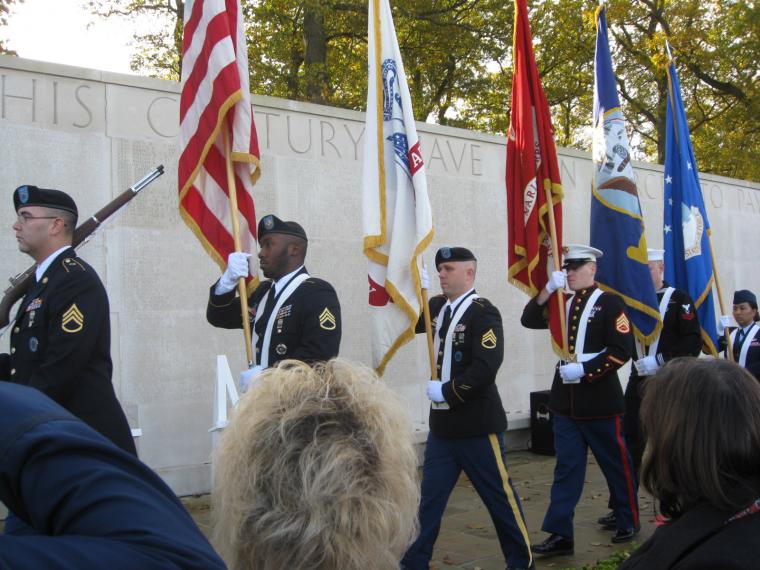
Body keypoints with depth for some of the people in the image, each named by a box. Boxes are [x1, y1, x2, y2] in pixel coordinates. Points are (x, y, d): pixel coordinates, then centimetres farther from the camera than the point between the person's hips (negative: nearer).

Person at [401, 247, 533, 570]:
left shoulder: (483, 312, -14)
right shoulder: (439, 306, 9)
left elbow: (487, 366, -24)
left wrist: (447, 390, -18)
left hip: (477, 424, -7)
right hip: (443, 423, 7)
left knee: (499, 495, 6)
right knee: (430, 497, 11)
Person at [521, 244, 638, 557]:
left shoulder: (609, 302, -7)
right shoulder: (561, 303, 12)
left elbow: (622, 350, -13)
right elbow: (529, 320, 1)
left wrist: (584, 370, -19)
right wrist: (548, 289, -10)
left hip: (600, 399, -5)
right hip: (566, 400, 5)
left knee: (616, 463, 10)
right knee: (566, 467, 4)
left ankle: (628, 520, 29)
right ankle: (560, 534, 4)